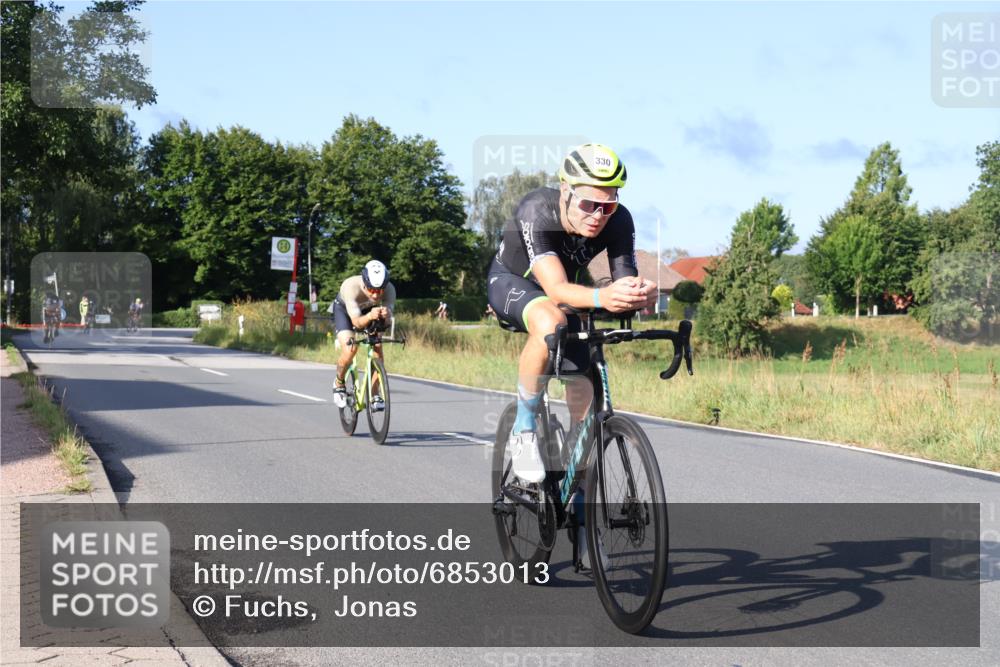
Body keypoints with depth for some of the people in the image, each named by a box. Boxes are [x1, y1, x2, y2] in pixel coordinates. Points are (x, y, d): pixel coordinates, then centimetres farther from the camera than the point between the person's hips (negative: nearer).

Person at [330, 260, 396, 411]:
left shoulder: (389, 290, -33)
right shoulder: (351, 286, -41)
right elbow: (357, 322, -44)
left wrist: (386, 314, -65)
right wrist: (370, 316, -65)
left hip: (368, 311, 3)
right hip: (344, 309, -3)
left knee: (377, 347, -16)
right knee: (350, 349, -24)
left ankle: (374, 395, -1)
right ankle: (339, 384, 5)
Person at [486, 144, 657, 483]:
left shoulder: (619, 221, -26)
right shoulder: (537, 211, -38)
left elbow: (625, 280, -27)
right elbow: (556, 289, -47)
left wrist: (640, 294, -53)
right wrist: (601, 297, -67)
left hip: (564, 292, 5)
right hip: (510, 281, -5)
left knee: (583, 384, -9)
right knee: (550, 324, -39)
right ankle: (522, 431, -21)